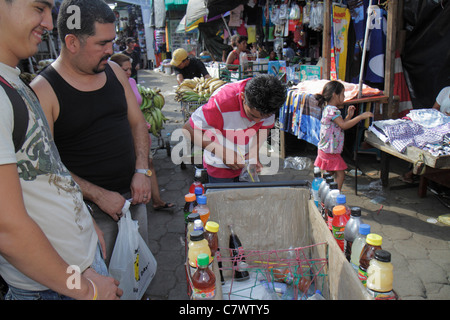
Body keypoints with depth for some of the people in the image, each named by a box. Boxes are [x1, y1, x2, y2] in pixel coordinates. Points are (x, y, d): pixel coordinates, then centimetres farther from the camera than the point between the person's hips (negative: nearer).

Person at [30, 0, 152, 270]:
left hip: (133, 194, 6)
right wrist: (99, 195, -16)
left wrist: (142, 170, -3)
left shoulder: (114, 71, 4)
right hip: (90, 208, -5)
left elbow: (138, 123, 10)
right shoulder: (44, 90, -14)